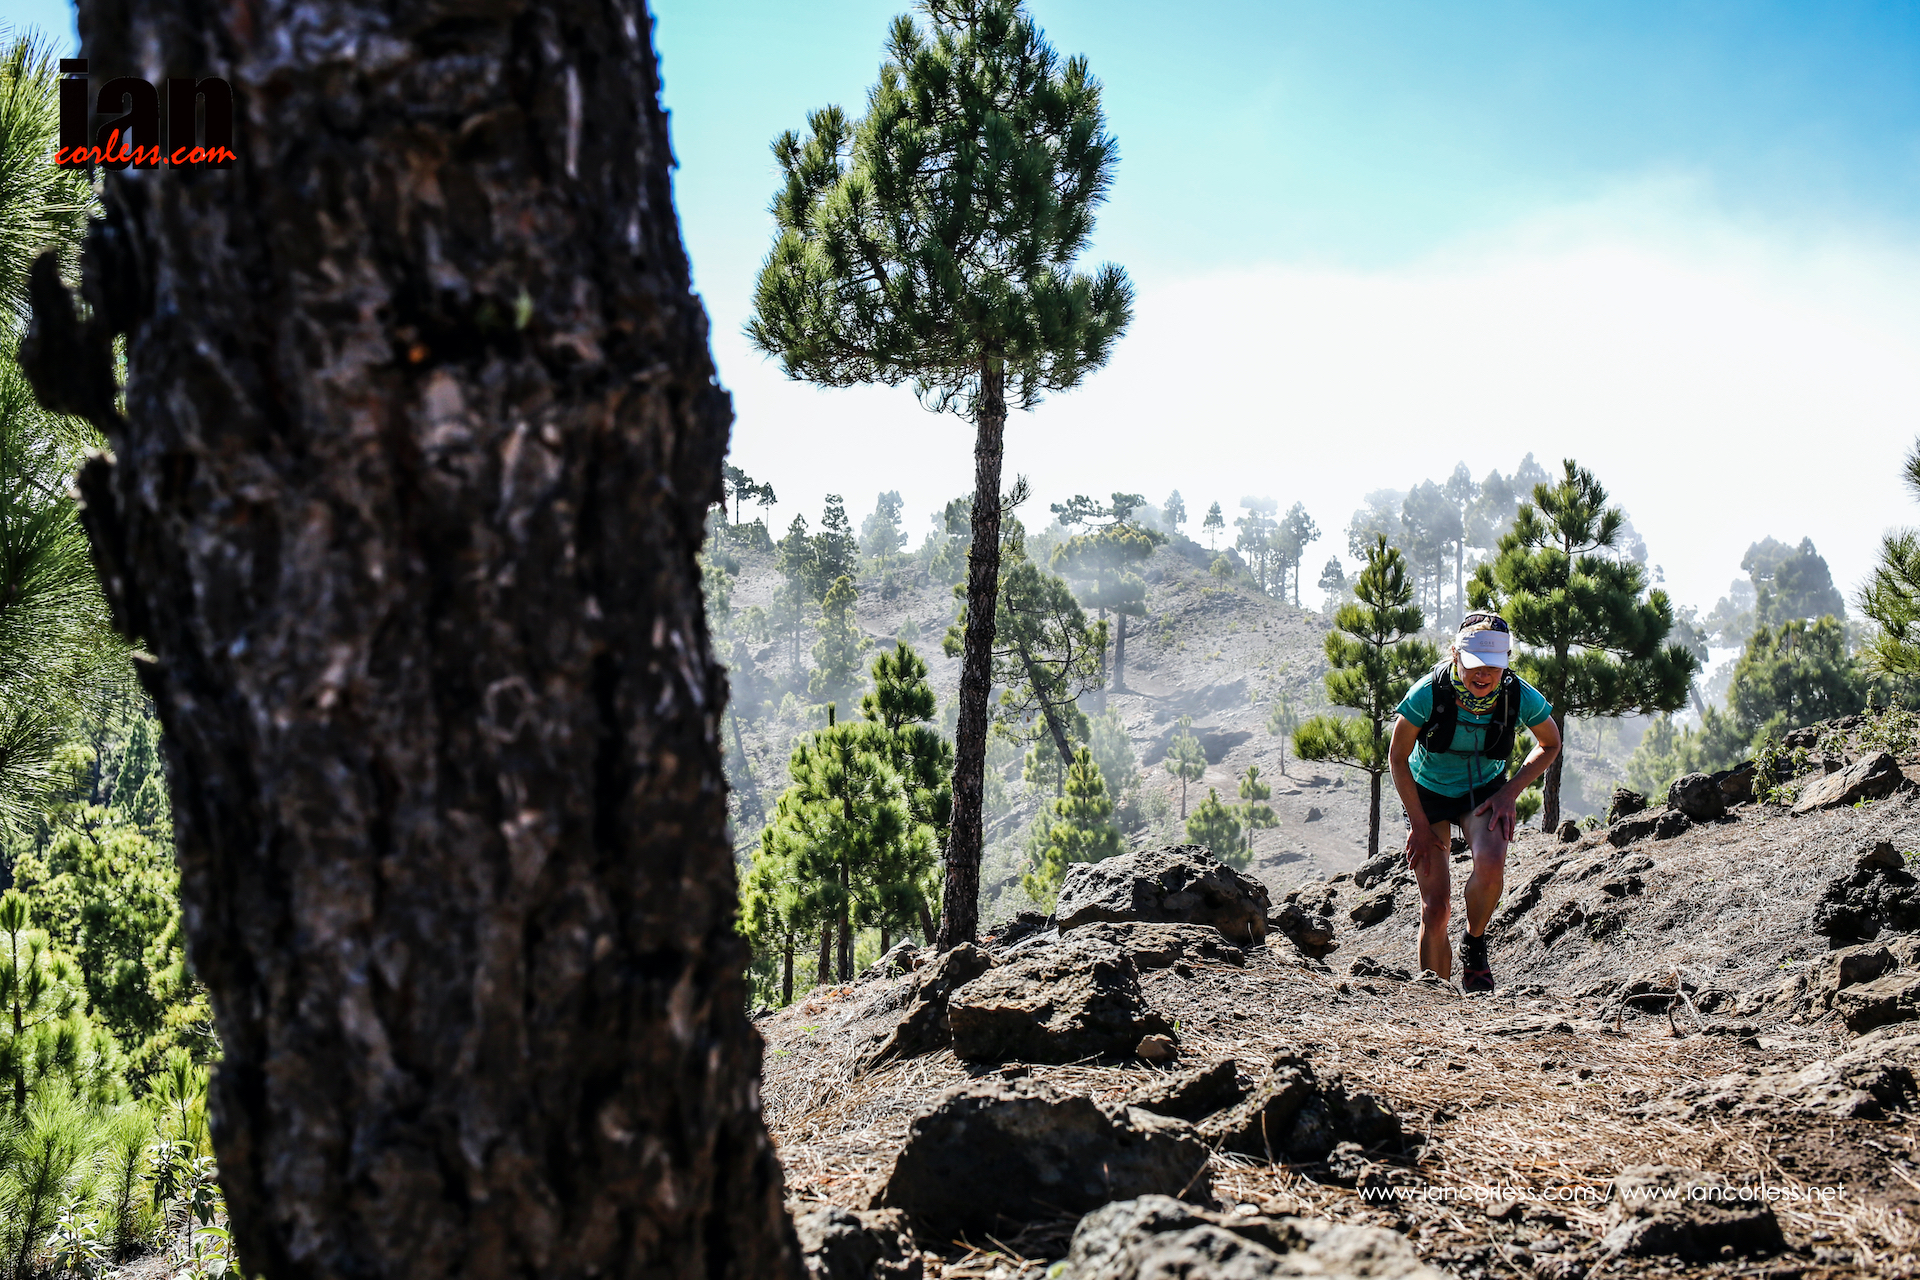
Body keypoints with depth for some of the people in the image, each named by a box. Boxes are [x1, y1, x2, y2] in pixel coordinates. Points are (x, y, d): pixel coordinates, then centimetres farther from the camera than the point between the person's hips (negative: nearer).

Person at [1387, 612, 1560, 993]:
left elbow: (1550, 745, 0)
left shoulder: (1520, 696, -22)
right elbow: (1397, 757, -13)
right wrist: (1419, 823, -13)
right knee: (1435, 908, -8)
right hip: (1428, 792, -1)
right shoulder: (1429, 692, -27)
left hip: (1485, 791, 1)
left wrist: (1509, 793, -11)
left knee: (1490, 865, -31)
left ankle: (1474, 944, -2)